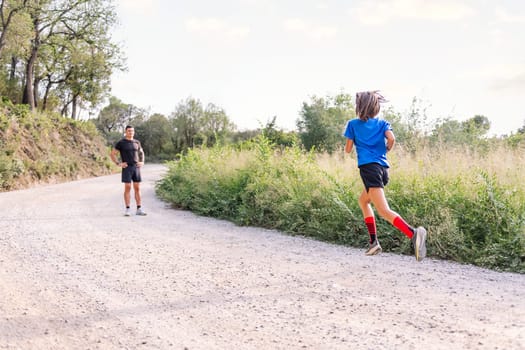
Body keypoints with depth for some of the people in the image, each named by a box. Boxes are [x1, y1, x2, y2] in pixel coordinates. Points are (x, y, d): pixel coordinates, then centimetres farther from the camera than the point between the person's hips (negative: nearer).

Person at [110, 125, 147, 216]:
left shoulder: (137, 142, 10)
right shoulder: (121, 143, -2)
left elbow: (141, 152, 26)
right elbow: (112, 154, 0)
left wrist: (142, 162, 10)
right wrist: (118, 163, -9)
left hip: (136, 167, 4)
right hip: (127, 168, -4)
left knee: (137, 188, 3)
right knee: (127, 188, -5)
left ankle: (139, 209, 5)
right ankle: (128, 210, 0)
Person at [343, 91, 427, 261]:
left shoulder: (353, 124, 9)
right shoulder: (382, 123, 15)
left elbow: (348, 149, 9)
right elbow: (391, 139, -4)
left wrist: (347, 145, 31)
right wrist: (386, 149, 16)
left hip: (369, 168, -6)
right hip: (383, 167, 6)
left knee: (384, 211, -17)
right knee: (363, 200, 27)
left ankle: (413, 233, -42)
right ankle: (373, 242, 19)